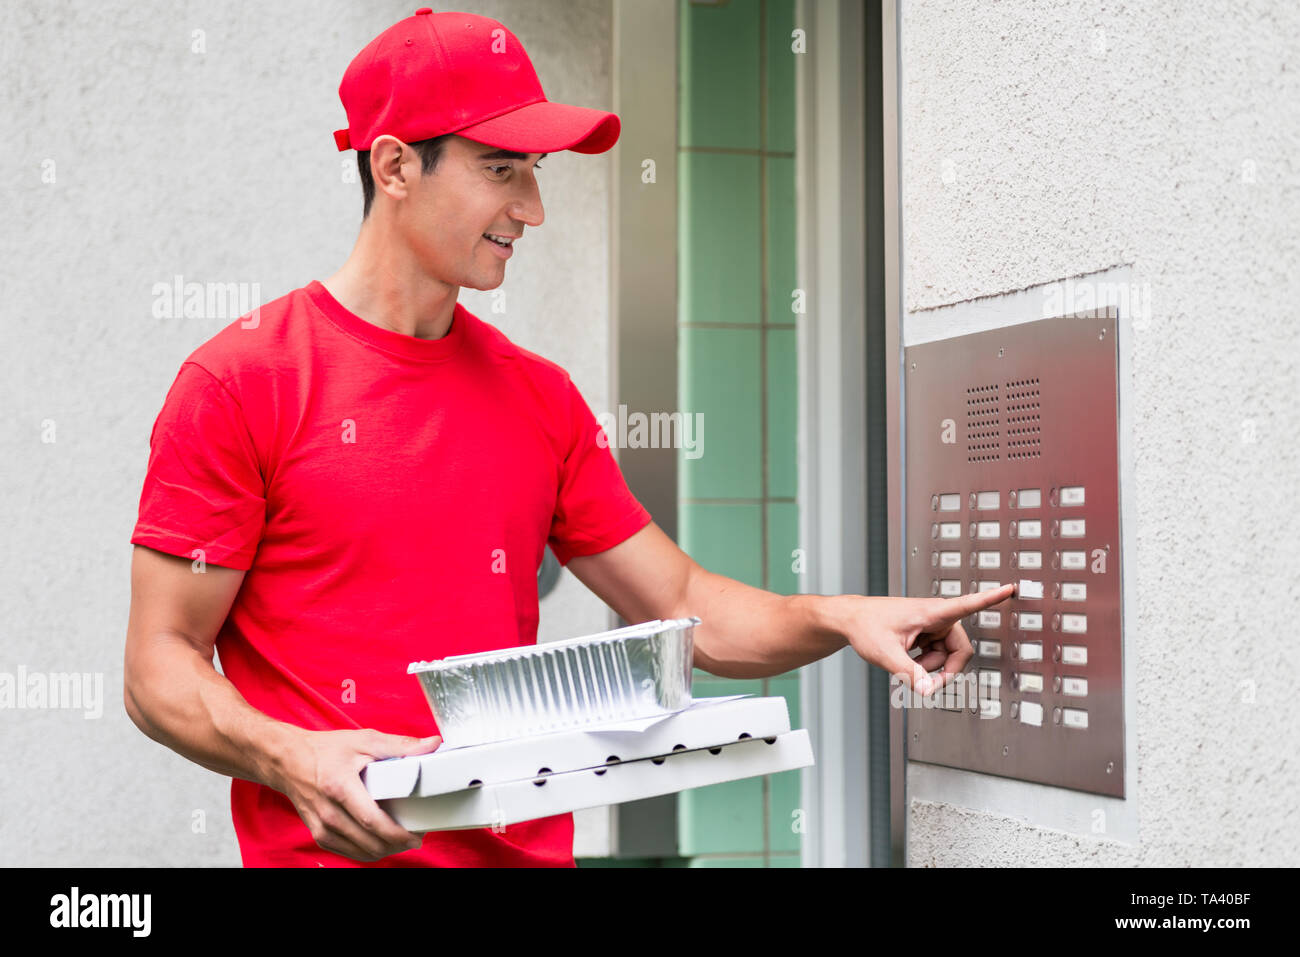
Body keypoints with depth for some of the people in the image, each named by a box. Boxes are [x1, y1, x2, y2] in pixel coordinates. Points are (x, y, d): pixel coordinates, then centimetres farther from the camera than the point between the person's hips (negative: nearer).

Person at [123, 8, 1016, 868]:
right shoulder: (242, 381, -3)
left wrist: (837, 618, -3)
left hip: (527, 843, 5)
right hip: (336, 845, -5)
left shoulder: (541, 398, 12)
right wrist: (290, 758, -22)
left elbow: (683, 604, 14)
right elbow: (160, 667, -4)